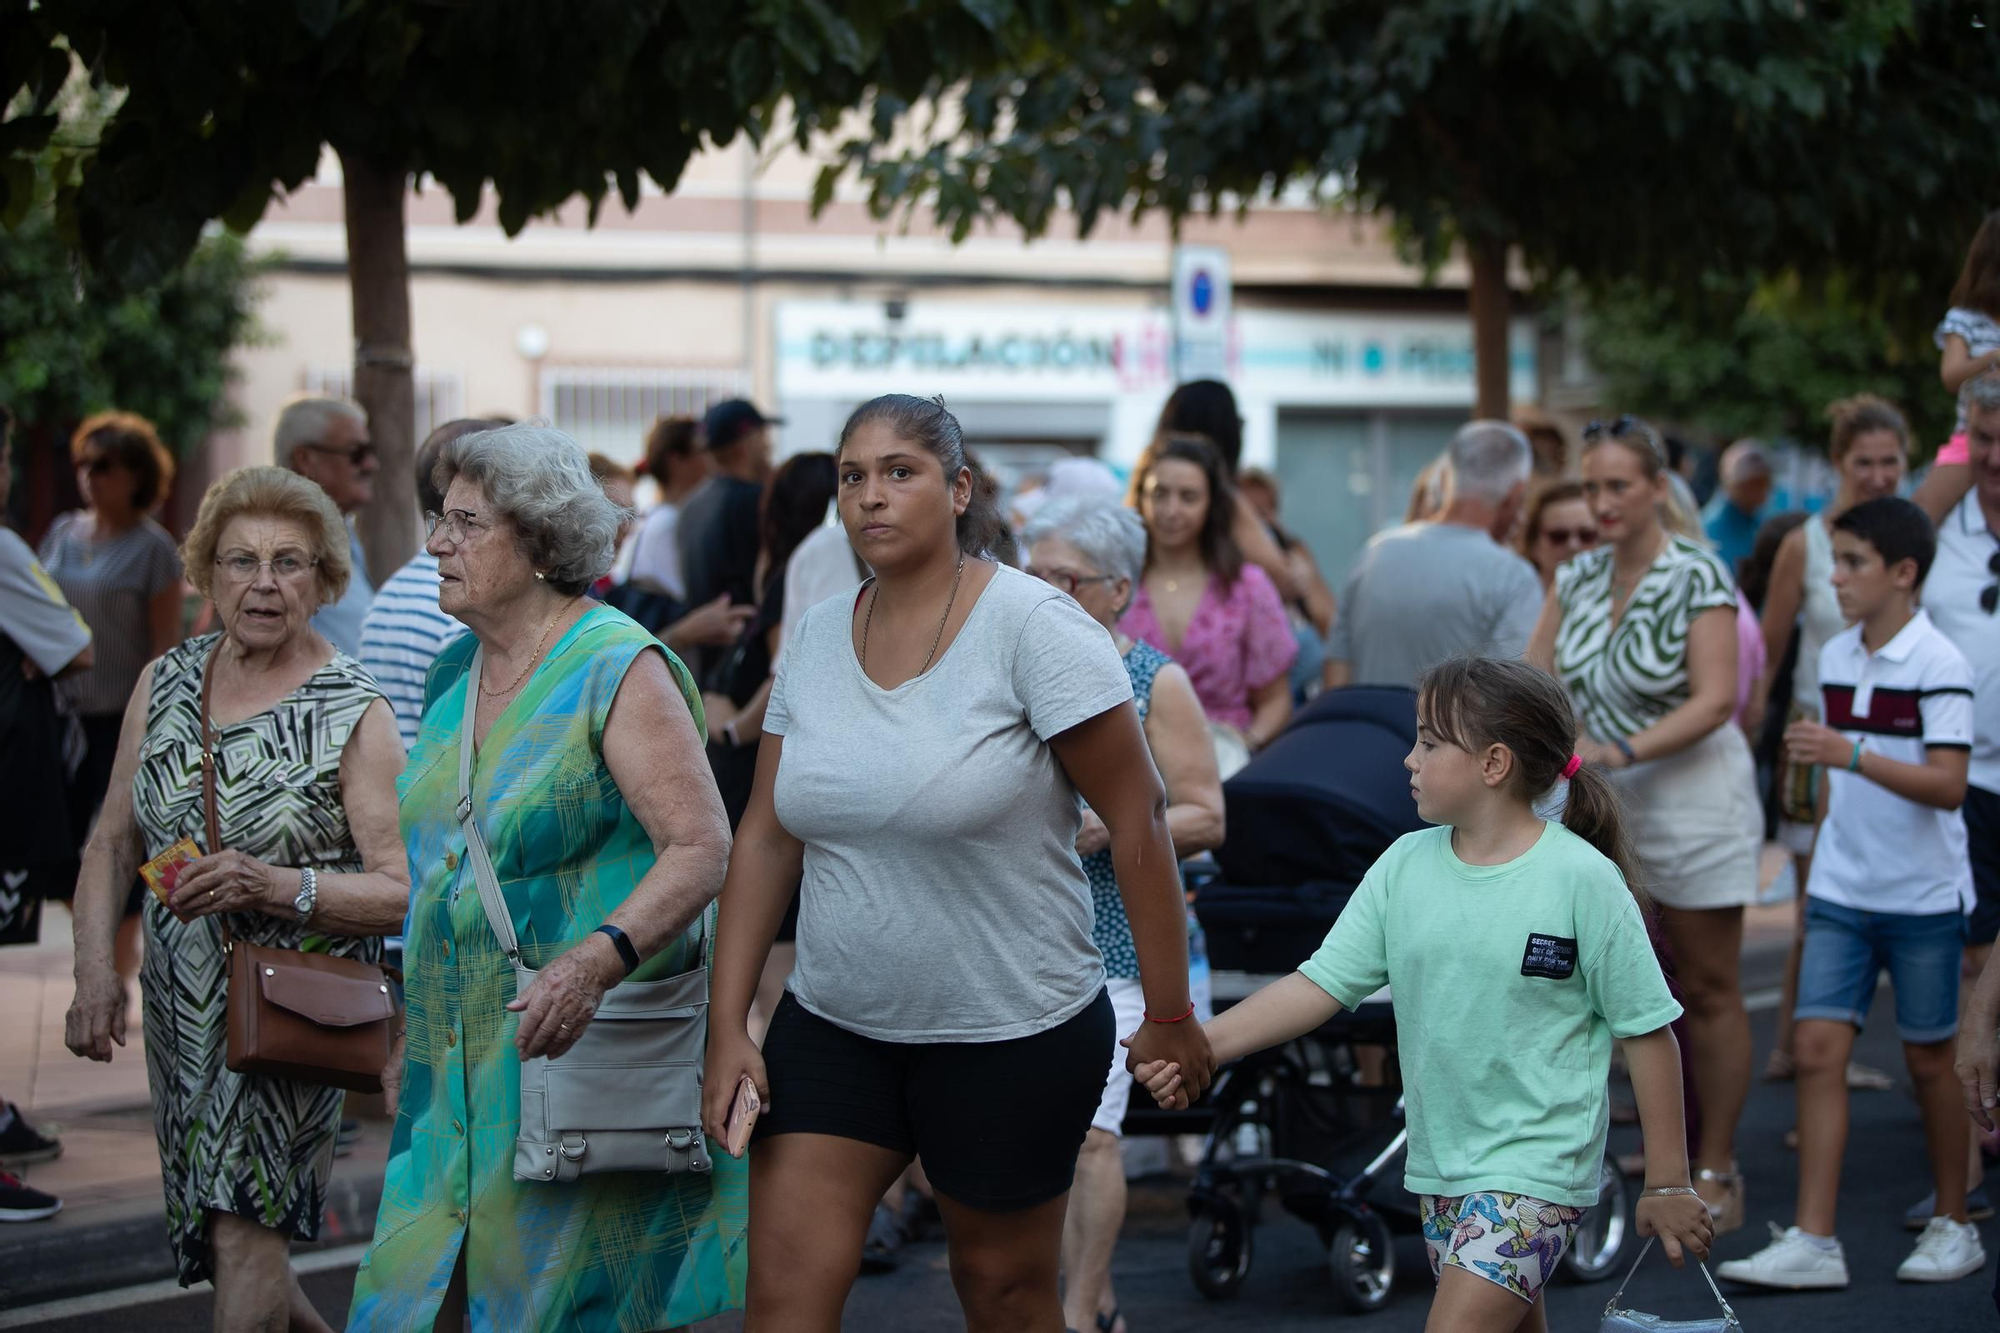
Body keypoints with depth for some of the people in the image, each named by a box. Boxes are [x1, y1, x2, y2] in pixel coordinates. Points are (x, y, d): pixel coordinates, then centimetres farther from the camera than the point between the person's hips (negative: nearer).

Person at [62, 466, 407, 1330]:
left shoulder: (355, 715, -9)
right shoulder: (164, 685, 7)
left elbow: (402, 892, -13)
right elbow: (113, 843, 9)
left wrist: (272, 886, -26)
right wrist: (94, 968, -7)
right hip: (181, 1004, 5)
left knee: (244, 1233, -14)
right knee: (221, 1234, 12)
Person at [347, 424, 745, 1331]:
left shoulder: (619, 669, -12)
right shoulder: (456, 673, 12)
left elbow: (703, 848, -19)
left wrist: (596, 959, -33)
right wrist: (414, 1028, 22)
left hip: (579, 1052, -7)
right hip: (457, 1065, 7)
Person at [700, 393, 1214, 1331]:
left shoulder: (1032, 627, -13)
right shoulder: (816, 639, 4)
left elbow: (1138, 821, -12)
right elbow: (767, 839, 7)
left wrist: (1170, 1019, -11)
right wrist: (727, 1027, 1)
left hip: (1013, 1033, -4)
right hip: (833, 1026, 4)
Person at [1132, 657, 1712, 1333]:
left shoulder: (1582, 878, -13)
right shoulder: (1405, 865, 2)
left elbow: (1647, 1029, -8)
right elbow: (1323, 983, 0)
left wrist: (1668, 1185, -5)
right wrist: (1197, 1045, -13)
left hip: (1536, 1163, -6)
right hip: (1439, 1159, 6)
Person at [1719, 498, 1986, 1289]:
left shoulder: (1938, 664, -13)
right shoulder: (1836, 657, 7)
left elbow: (1947, 785, -22)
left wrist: (1851, 755, -32)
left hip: (1922, 897, -5)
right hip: (1841, 892, 5)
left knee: (1927, 1060, 6)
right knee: (1817, 1047, -5)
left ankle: (1953, 1225, 24)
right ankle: (1812, 1241, -5)